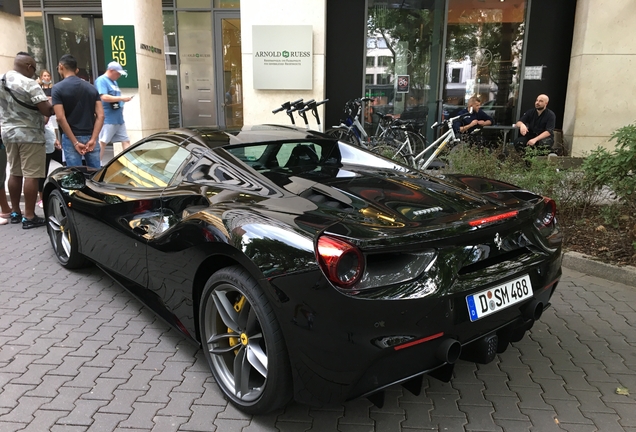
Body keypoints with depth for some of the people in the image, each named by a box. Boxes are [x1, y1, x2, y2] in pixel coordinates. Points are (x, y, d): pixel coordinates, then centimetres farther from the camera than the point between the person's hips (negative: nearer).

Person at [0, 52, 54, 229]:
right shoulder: (29, 83, -16)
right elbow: (46, 110, -20)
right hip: (29, 134, -8)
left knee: (14, 173, 15)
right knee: (31, 176, -5)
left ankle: (15, 212, 22)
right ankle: (29, 217, -3)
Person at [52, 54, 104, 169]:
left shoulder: (58, 88, -4)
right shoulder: (91, 88, 8)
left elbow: (60, 118, -13)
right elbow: (100, 115, -1)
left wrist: (75, 142, -12)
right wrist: (93, 139, -6)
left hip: (71, 138, -3)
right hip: (91, 137, 3)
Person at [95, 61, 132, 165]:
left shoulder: (114, 82, 19)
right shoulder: (101, 80, -9)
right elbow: (104, 97, -21)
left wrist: (121, 104, 10)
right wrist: (121, 98, -17)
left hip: (119, 118, 9)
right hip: (107, 119, -9)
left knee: (126, 141, 8)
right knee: (102, 142, -6)